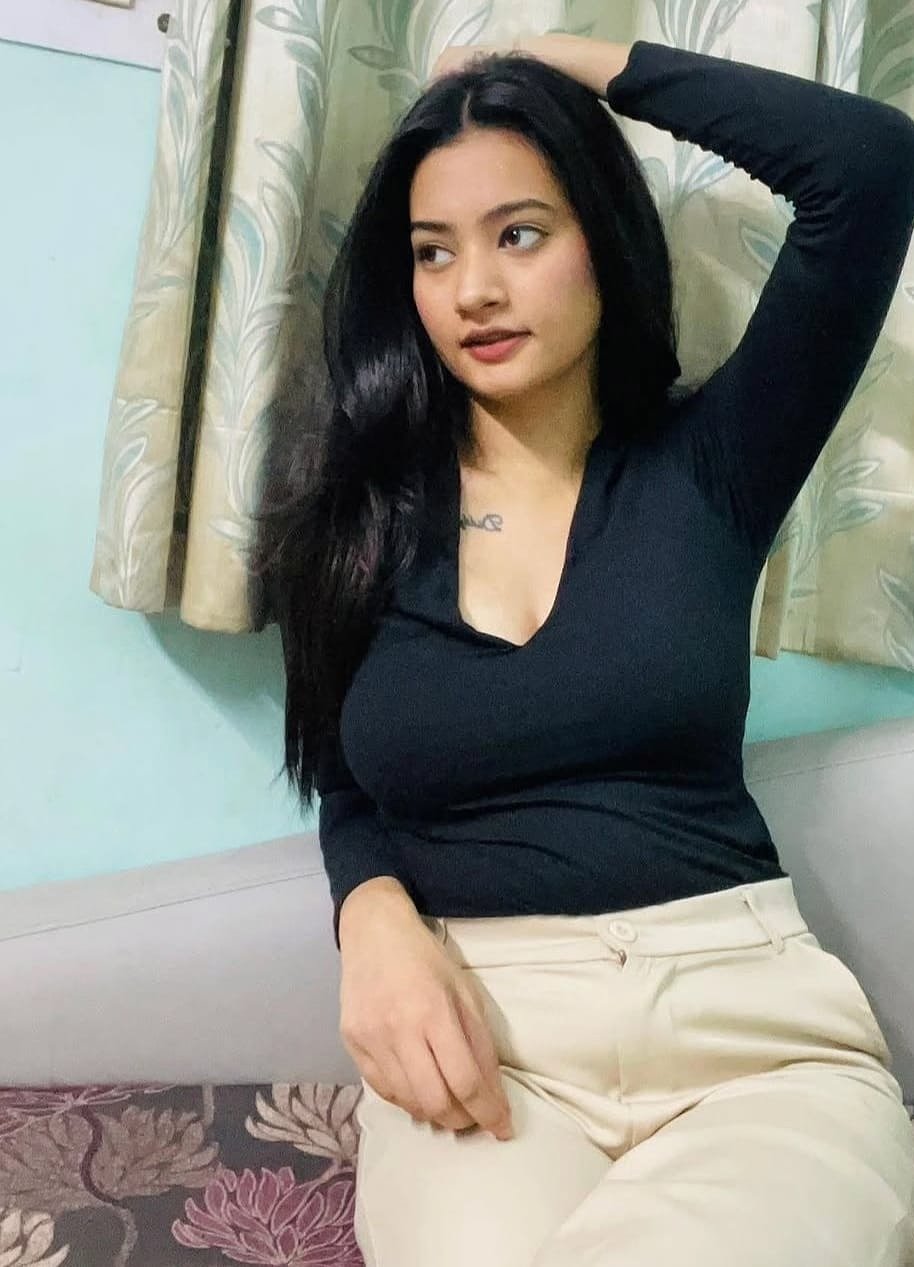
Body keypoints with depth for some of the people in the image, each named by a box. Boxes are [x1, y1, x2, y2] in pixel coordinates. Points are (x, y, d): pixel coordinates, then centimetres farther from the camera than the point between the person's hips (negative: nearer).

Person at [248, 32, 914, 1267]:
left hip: (750, 1010, 0)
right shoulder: (356, 504, 7)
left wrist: (585, 61, 3)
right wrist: (376, 921, -10)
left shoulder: (705, 465, 3)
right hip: (479, 1026, 1)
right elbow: (351, 794, 13)